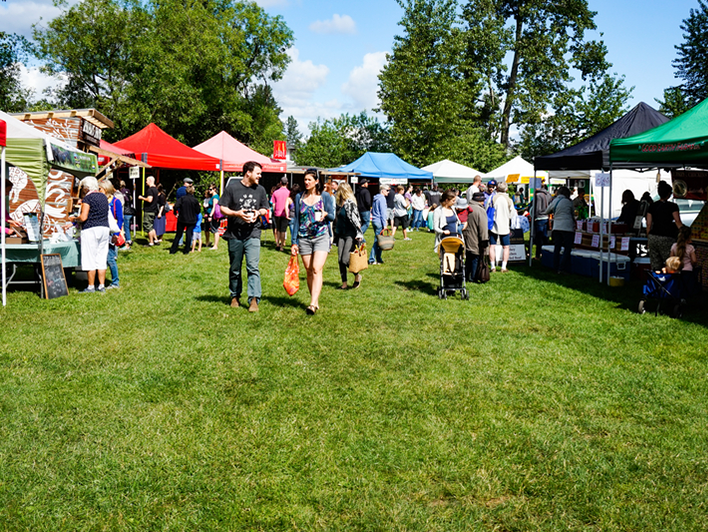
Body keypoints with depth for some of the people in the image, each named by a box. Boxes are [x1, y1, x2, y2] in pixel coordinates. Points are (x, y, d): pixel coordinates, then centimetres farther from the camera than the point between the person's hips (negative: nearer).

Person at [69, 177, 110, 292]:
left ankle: (91, 286, 2)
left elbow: (83, 217, -16)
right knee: (101, 259, 9)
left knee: (90, 259, -1)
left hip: (90, 230, -7)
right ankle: (102, 285, 10)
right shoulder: (103, 197, 12)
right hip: (104, 229, 7)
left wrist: (74, 219, 4)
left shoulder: (87, 198, -10)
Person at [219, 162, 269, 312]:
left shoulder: (260, 190, 8)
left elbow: (264, 209, 18)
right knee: (235, 268, 11)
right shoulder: (232, 187, -1)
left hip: (253, 234, 1)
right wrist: (237, 213, -16)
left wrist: (258, 213, -4)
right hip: (234, 234, 0)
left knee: (253, 267, -12)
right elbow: (222, 208, 1)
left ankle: (254, 299, -13)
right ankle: (235, 296, 26)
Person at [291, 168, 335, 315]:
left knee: (317, 269, -15)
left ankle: (312, 304, -21)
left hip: (321, 237, -3)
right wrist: (294, 242, 4)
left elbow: (332, 217, 7)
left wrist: (326, 214, -17)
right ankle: (316, 302, 16)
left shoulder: (324, 197, 2)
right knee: (309, 271, 5)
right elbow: (297, 220, 9)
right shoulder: (299, 197, 7)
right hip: (304, 238, 3)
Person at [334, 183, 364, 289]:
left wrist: (359, 234, -19)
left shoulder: (350, 203, -11)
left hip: (351, 235, -8)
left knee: (345, 259, -11)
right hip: (341, 235, 8)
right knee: (340, 260, 3)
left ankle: (357, 275, 14)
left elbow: (355, 219, -16)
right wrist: (335, 235, 23)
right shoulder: (340, 204, 12)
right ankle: (344, 283, 10)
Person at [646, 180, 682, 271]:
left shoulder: (652, 206, 9)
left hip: (653, 237, 4)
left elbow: (648, 224, 9)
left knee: (655, 267, 6)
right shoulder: (672, 206, -2)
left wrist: (648, 239, 16)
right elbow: (677, 221, -10)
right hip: (666, 238, -4)